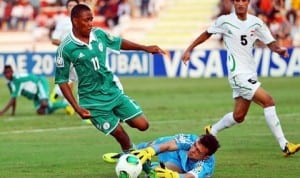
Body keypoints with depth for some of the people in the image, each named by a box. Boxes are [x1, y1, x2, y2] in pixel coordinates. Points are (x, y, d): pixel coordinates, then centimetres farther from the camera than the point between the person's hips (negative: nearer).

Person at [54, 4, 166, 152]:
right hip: (93, 101, -5)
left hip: (114, 92, 5)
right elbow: (62, 81, -10)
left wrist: (145, 48, 17)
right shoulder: (66, 48, -15)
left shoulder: (98, 34, -1)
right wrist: (77, 108, -15)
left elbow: (119, 43, 19)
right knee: (121, 136, -4)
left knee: (142, 125, 1)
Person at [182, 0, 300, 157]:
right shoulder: (225, 21, -5)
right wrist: (189, 49, 13)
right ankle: (284, 145, -17)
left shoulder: (256, 23, 4)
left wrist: (279, 49, -16)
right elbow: (207, 34, 10)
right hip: (238, 74, -6)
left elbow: (270, 43, 5)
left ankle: (211, 132, 37)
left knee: (238, 116, 11)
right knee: (268, 101, -18)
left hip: (250, 74, 6)